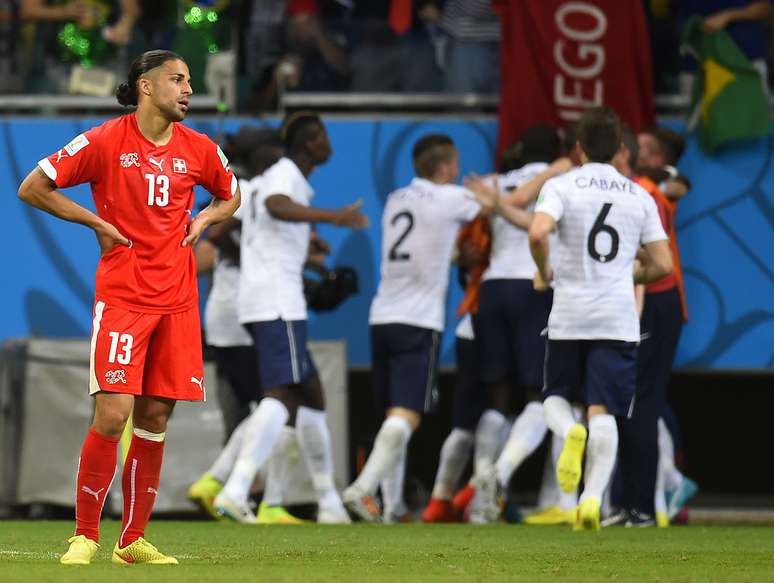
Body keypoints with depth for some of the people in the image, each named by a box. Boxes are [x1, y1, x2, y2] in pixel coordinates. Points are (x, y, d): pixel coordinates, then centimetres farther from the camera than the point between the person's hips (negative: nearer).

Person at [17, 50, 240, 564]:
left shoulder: (199, 149, 7)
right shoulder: (106, 142, -6)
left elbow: (231, 195, 28)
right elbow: (32, 188, -3)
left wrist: (205, 219, 7)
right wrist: (97, 223, -4)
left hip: (177, 299, 5)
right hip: (122, 295, -4)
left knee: (155, 417, 5)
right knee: (112, 413, -13)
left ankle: (132, 541, 13)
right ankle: (86, 536, 0)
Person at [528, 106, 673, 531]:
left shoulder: (561, 186, -2)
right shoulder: (639, 196, 7)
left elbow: (537, 233, -20)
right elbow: (662, 264, 5)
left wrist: (545, 272, 0)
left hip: (568, 317, -1)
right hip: (619, 318, 1)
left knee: (556, 397, 17)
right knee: (603, 413, 0)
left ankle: (570, 433, -17)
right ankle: (593, 497, -17)